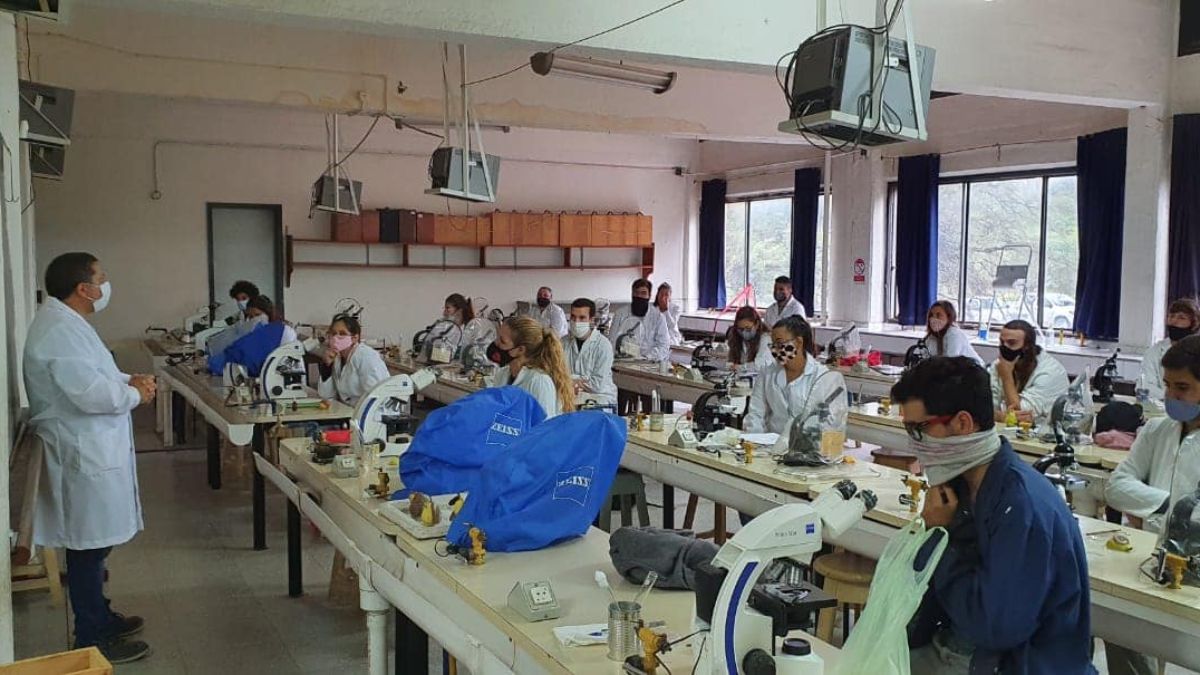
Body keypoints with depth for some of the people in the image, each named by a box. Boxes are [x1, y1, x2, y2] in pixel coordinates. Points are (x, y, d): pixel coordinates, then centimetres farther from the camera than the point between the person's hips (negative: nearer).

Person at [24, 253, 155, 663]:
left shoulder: (66, 323, 12)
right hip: (84, 456, -11)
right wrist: (136, 395, -11)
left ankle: (99, 617, 33)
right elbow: (92, 393, -28)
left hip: (93, 450, 11)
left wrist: (128, 380, 5)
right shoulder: (59, 331, -22)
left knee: (93, 545, 20)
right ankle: (92, 639, 11)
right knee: (88, 548, 0)